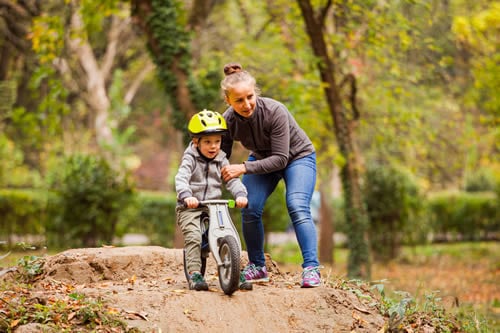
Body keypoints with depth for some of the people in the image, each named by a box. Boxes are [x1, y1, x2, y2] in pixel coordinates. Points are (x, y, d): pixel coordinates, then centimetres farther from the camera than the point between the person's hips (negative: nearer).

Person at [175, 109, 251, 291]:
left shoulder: (221, 160, 8)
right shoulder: (190, 158, -5)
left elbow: (232, 180, -1)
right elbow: (181, 178, -21)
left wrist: (240, 194, -23)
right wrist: (186, 196, -41)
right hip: (190, 208, -3)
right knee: (193, 237, -23)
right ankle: (194, 274, -16)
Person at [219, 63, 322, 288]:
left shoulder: (274, 111, -34)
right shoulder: (228, 121, -21)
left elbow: (280, 158, -32)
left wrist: (244, 168, -41)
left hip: (297, 156, -4)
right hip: (261, 159, 4)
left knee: (297, 207, -25)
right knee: (250, 210, -14)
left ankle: (311, 268, -22)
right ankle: (257, 267, 5)